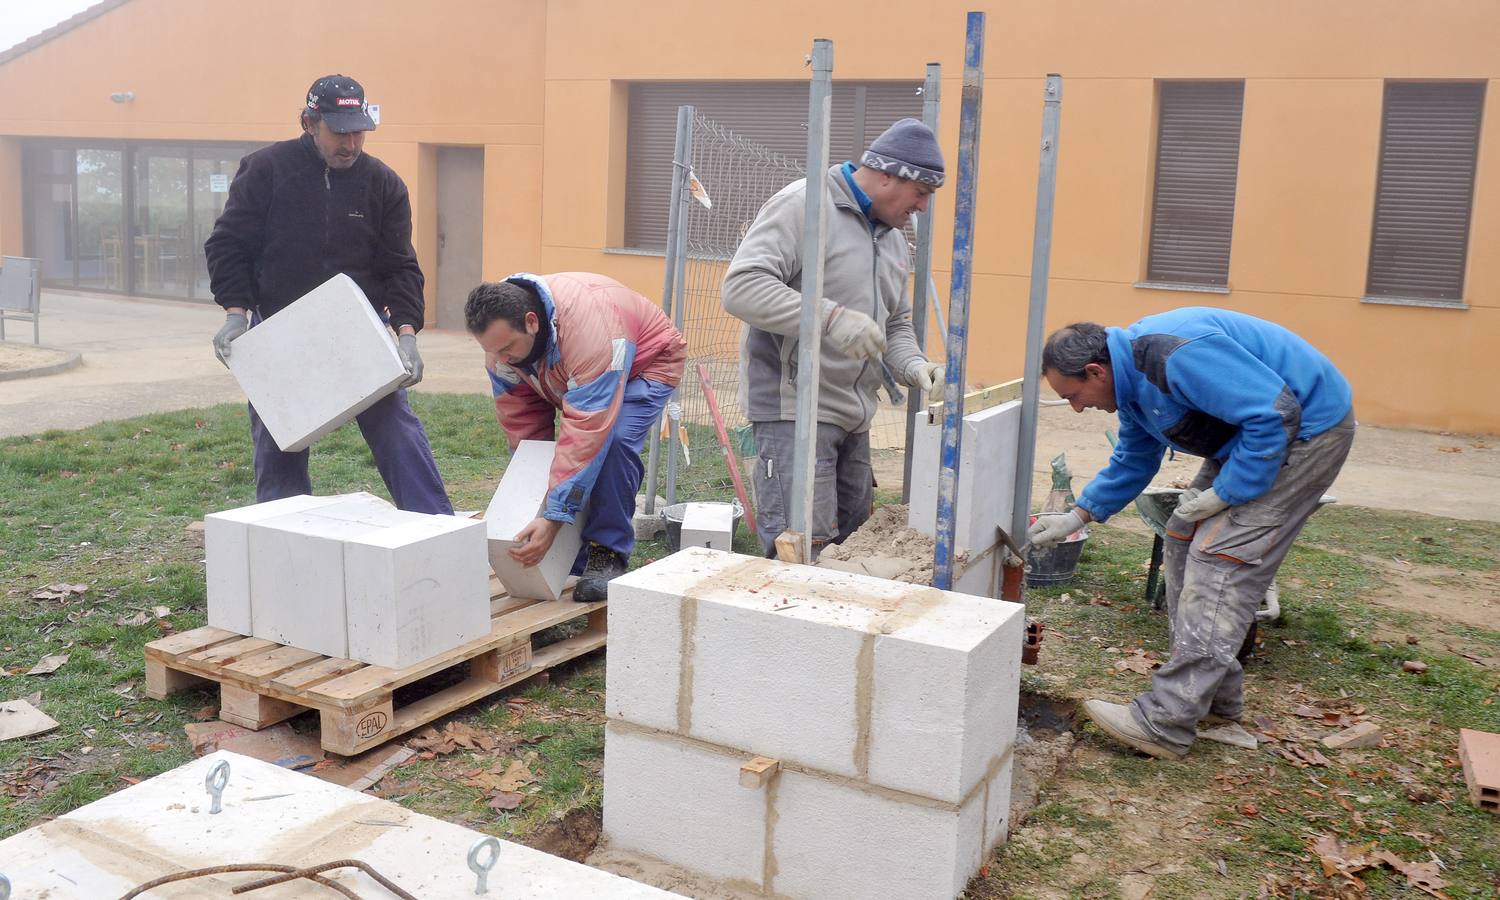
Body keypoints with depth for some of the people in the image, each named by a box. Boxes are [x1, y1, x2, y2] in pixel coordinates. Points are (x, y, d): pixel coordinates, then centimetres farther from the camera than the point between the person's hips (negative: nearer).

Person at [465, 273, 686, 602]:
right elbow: (520, 423, -12)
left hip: (646, 365, -7)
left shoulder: (587, 326, -44)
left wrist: (552, 519, -46)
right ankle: (573, 561, 8)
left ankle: (608, 555, -19)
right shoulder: (501, 335, -21)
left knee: (613, 441, -30)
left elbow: (587, 431, -46)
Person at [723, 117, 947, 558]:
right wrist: (831, 317, -28)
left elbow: (896, 324, 25)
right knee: (803, 552, -12)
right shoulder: (804, 204, -10)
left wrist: (913, 364, 2)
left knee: (855, 536, 13)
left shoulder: (891, 237, 17)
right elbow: (741, 286, -20)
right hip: (795, 406, -9)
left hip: (854, 415, 9)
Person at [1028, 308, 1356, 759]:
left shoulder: (1174, 354, -30)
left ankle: (1165, 723, -15)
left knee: (1220, 560, -16)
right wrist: (1078, 516, 11)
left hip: (1307, 429, -11)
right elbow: (1133, 462, 18)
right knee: (1186, 539, 10)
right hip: (1251, 433, 11)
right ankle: (1216, 695, 18)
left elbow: (1275, 415, -31)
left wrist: (1226, 493, -22)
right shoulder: (1132, 378, 4)